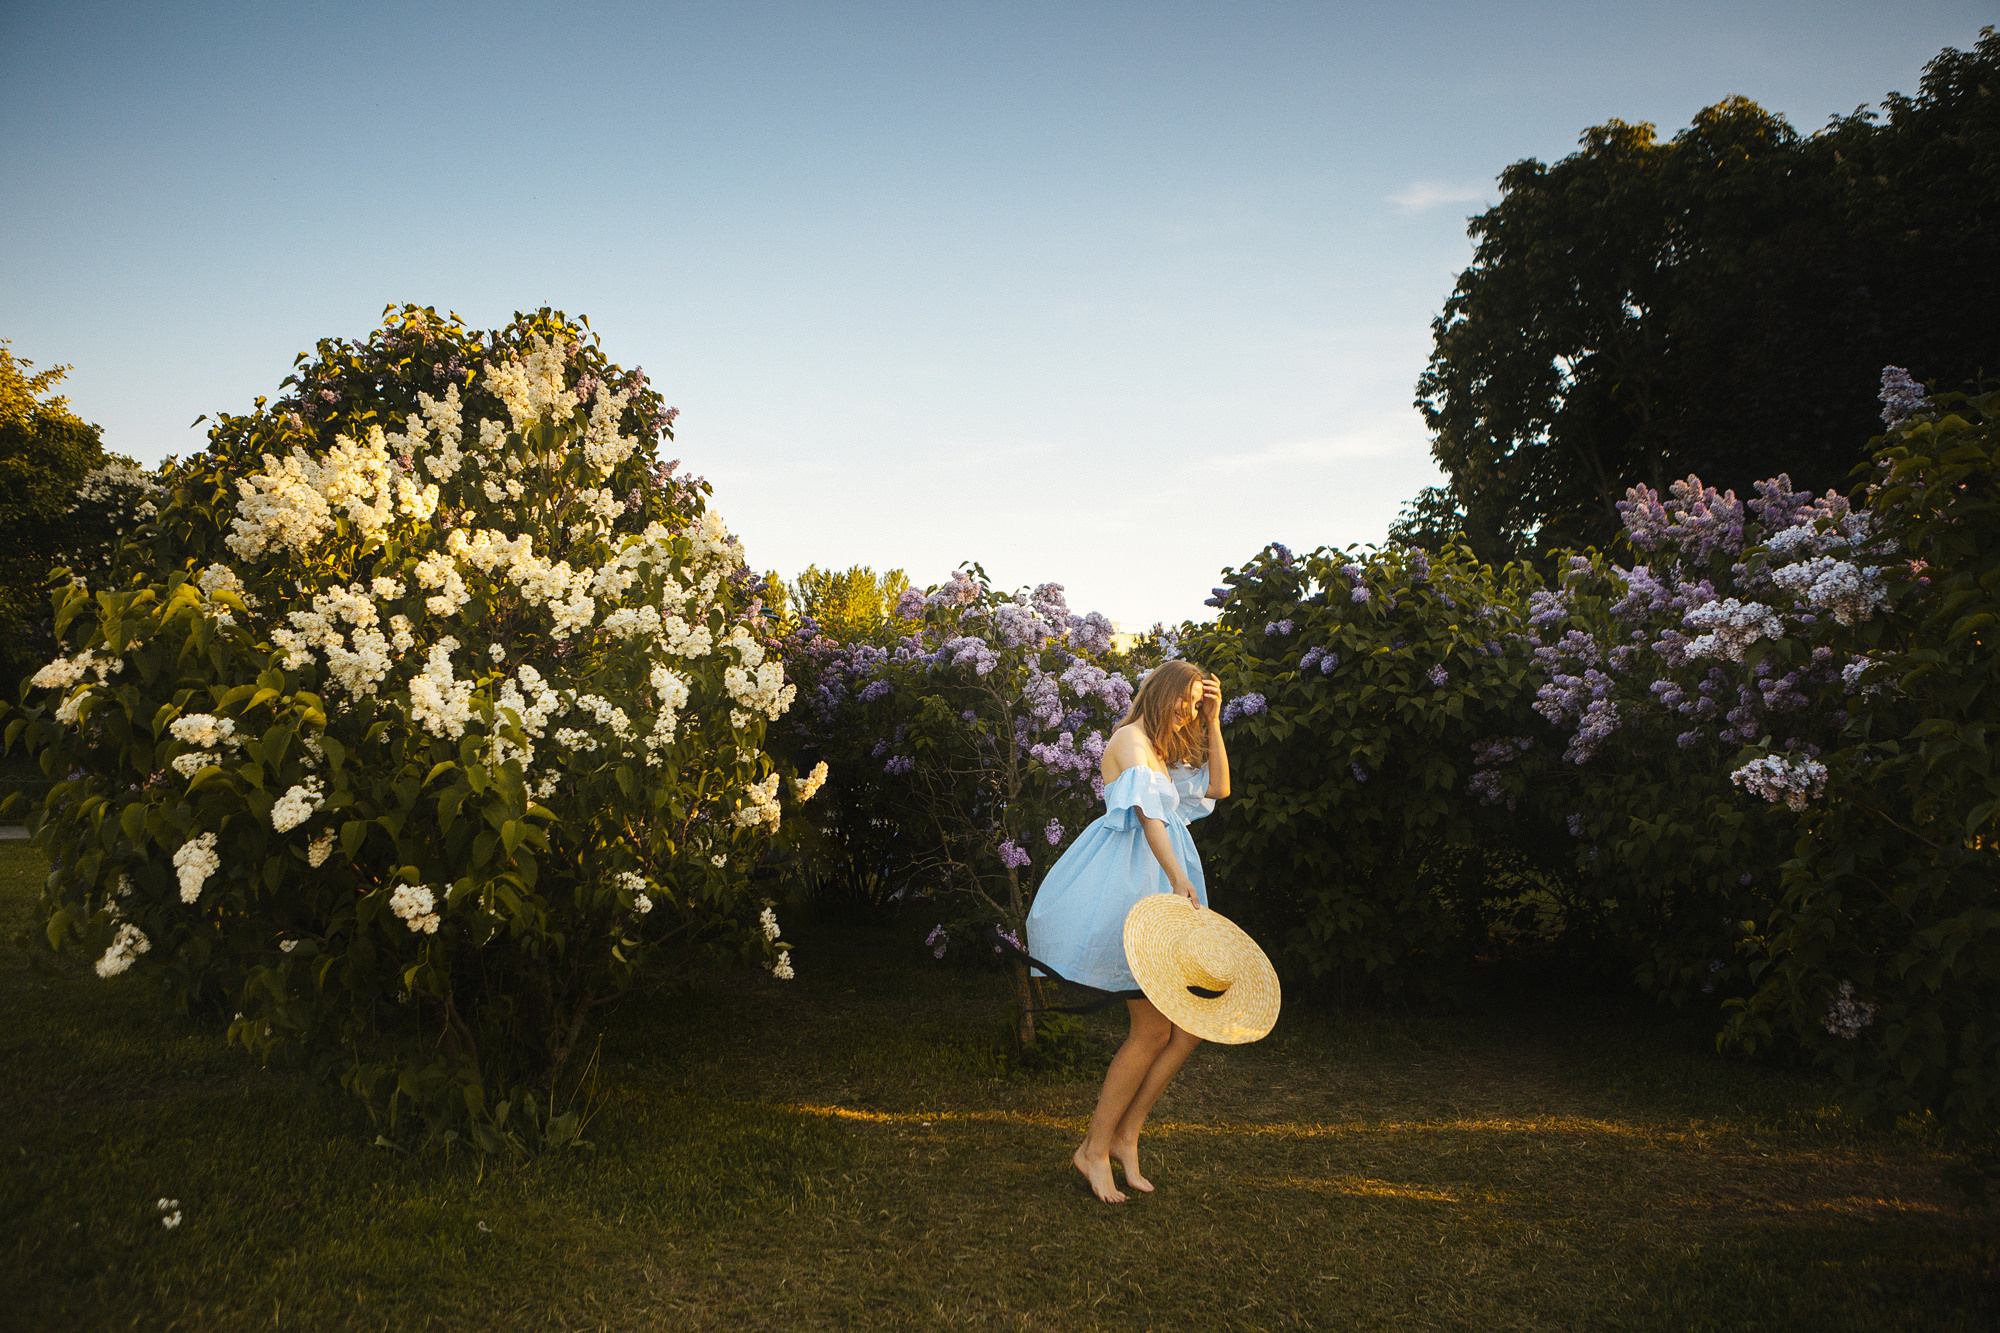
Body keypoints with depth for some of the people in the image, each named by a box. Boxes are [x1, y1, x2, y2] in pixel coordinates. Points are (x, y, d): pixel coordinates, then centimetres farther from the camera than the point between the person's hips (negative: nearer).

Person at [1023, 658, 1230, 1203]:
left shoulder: (1165, 753, 25)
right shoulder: (1131, 739, -5)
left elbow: (1218, 787, 22)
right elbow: (1147, 811, -18)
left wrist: (1213, 722, 16)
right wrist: (1180, 879, -28)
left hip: (1160, 892, 10)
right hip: (1131, 884, -9)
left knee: (1194, 1022, 2)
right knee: (1153, 1030, -8)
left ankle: (1124, 1136, 11)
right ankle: (1094, 1149, 4)